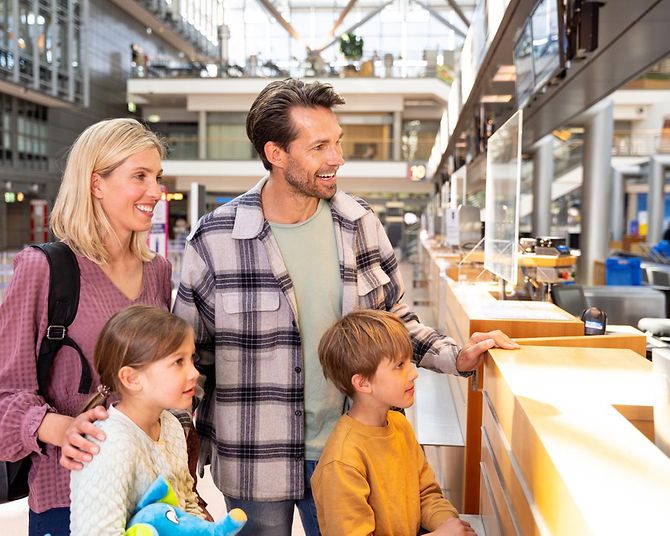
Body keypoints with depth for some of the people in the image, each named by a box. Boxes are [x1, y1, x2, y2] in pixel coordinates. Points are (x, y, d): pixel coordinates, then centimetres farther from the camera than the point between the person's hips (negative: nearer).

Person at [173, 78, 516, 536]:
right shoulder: (214, 241, -13)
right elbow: (190, 360, -4)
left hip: (347, 452, 3)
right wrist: (188, 472, 0)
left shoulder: (360, 224, -3)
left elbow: (396, 319, 10)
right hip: (257, 464, -3)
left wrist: (455, 357, -5)